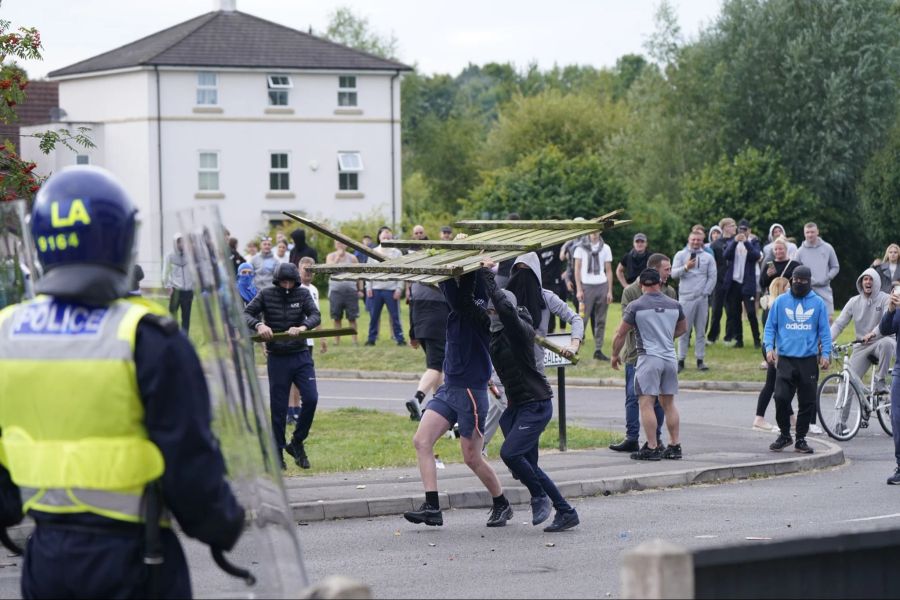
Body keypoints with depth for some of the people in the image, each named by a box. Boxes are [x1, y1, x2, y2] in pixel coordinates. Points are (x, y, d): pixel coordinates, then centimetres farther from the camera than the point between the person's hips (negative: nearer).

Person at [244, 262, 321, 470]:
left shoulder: (303, 294, 3)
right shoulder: (266, 294, 0)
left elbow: (315, 316, -9)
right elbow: (246, 313, -7)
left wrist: (303, 327, -31)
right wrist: (259, 325, -28)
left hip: (301, 356, 1)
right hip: (277, 358, -1)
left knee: (311, 398, -11)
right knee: (278, 406, 1)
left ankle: (297, 442, 8)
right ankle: (277, 452, 11)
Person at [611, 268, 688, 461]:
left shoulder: (635, 306, -6)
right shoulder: (674, 305, 8)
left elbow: (620, 334, -2)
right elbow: (683, 328, 25)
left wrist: (614, 355, 11)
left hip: (649, 358, -5)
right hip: (670, 358, 5)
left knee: (647, 403, -5)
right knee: (668, 403, 13)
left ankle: (652, 447, -9)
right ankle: (675, 446, 13)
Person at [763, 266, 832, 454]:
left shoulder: (818, 303, 6)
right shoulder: (780, 301, 6)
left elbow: (824, 331, 7)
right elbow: (770, 327, 8)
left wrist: (825, 354, -3)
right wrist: (769, 348, -6)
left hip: (809, 361, 1)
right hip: (785, 359, -1)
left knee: (808, 402, 3)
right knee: (781, 397, -13)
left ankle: (801, 439, 16)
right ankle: (784, 435, 6)